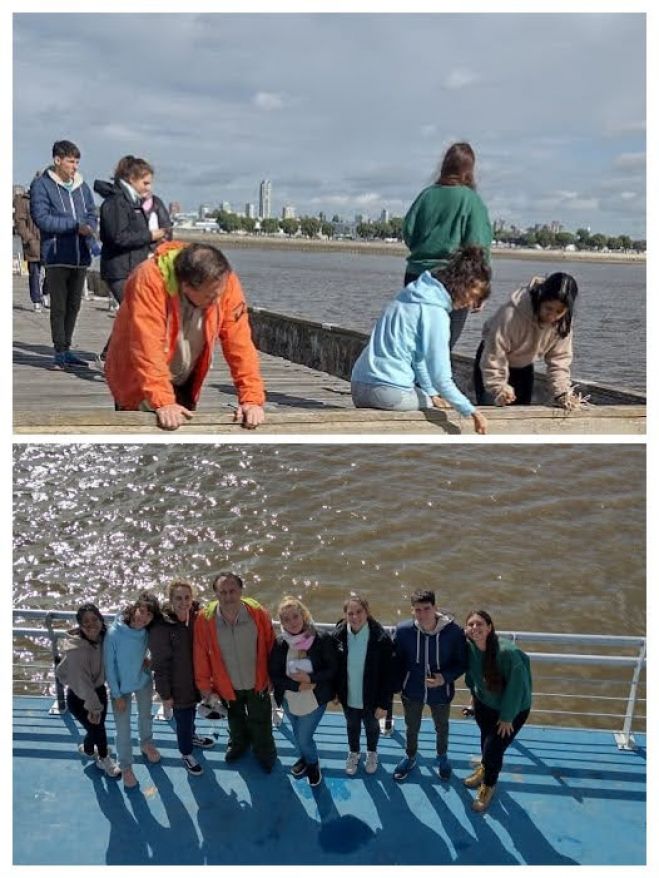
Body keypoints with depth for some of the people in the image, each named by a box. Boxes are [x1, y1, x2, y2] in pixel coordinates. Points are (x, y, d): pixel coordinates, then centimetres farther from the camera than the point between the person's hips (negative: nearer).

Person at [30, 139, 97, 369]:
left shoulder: (82, 186, 14)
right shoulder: (41, 186, -3)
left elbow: (92, 214, 14)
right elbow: (42, 218, -11)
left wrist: (88, 228, -9)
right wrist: (76, 225, -14)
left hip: (80, 255, 5)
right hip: (56, 256, -5)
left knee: (74, 305, 10)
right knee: (59, 305, -2)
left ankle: (66, 348, 20)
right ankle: (60, 352, 4)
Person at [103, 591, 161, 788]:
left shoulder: (148, 632, -21)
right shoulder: (114, 634, -31)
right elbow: (109, 666, -19)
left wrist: (145, 659, -13)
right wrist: (117, 695, -13)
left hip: (144, 681, 3)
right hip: (122, 687, -3)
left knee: (145, 715, 27)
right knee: (123, 729, 9)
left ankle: (146, 743, 57)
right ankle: (125, 766, 34)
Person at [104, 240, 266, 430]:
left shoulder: (225, 282, -20)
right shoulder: (150, 280, -31)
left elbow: (240, 343, -20)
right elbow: (148, 347, -36)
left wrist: (252, 398, -28)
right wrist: (163, 402, -42)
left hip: (183, 383, 4)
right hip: (138, 381, -3)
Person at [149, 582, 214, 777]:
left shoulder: (196, 618, -9)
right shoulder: (161, 627, -25)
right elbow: (160, 664, -19)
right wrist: (164, 693, -15)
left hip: (195, 679, 5)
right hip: (178, 685, -5)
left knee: (191, 711, 27)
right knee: (182, 719, 12)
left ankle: (191, 736, 55)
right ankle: (186, 754, 37)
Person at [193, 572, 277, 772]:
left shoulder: (258, 613, -26)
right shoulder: (205, 619, -25)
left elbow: (271, 647, -12)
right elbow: (201, 655, -12)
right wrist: (204, 685, -4)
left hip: (257, 683, -1)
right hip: (226, 685, 1)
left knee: (260, 722, 19)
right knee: (235, 719, 29)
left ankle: (265, 753, 49)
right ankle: (238, 743, 60)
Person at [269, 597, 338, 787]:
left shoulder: (322, 639, -19)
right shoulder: (279, 643, -11)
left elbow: (332, 669, -13)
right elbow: (274, 675, -7)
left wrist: (310, 678, -25)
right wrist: (298, 686, -19)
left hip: (315, 700, -4)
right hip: (289, 700, 4)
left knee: (304, 738, 3)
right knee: (298, 735, 23)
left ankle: (313, 763, 36)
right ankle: (305, 758, 54)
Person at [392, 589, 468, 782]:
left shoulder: (454, 632, -28)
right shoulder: (403, 630, -24)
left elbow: (462, 663, -13)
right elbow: (397, 660, -7)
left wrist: (445, 677, -28)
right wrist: (396, 686, -3)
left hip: (440, 692, 0)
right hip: (412, 690, 1)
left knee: (442, 728, 28)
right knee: (411, 728, 26)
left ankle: (442, 756, 58)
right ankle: (410, 757, 55)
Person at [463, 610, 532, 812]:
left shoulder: (507, 652, -37)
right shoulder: (469, 646, -20)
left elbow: (517, 686, -25)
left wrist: (507, 717, -15)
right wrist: (474, 694, 13)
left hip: (512, 709, -4)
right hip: (484, 703, 5)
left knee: (493, 749, 3)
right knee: (486, 737, 25)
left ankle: (489, 785, 34)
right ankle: (484, 769, 56)